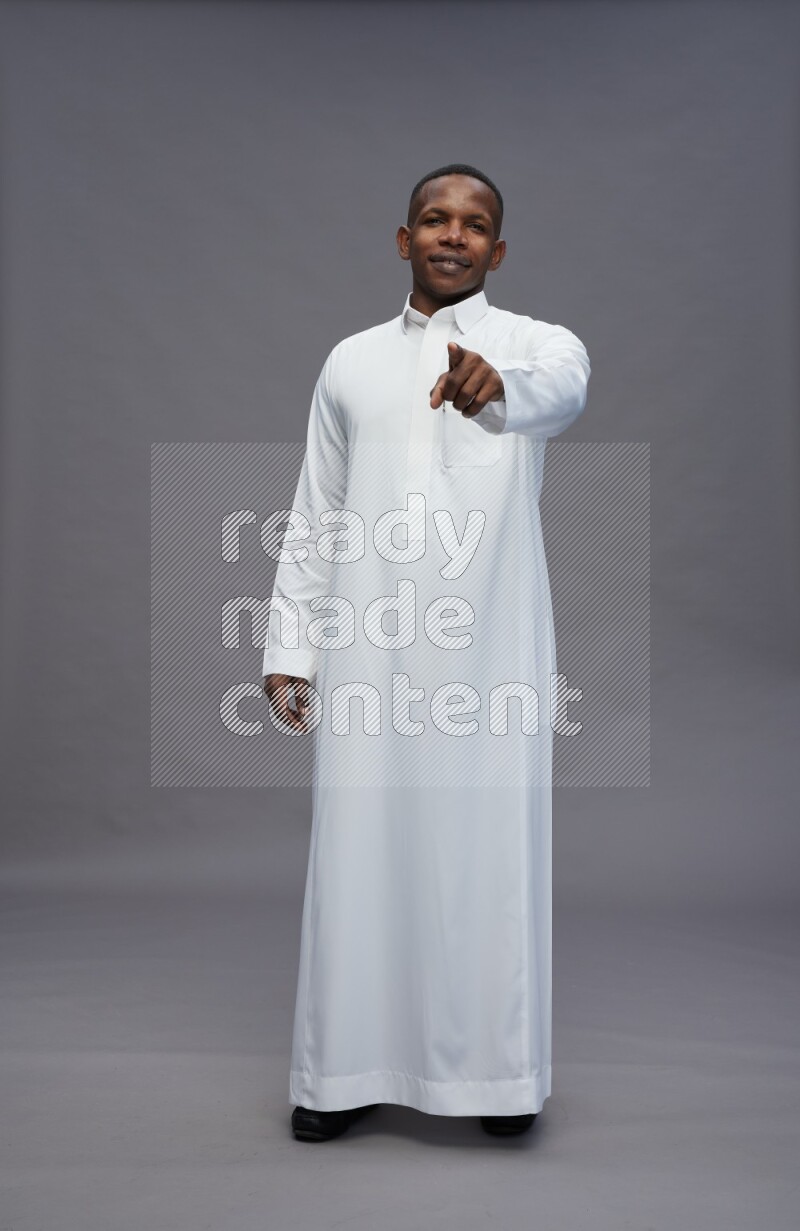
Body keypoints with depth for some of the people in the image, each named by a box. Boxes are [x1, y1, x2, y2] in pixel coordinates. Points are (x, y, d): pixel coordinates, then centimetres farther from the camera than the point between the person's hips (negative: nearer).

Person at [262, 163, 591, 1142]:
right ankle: (351, 1066, 18)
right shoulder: (350, 362, 14)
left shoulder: (536, 342, 4)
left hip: (493, 648, -2)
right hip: (370, 649, 2)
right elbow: (311, 521, 12)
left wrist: (499, 389, -46)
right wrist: (288, 648, 4)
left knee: (493, 854, 2)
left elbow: (562, 389, -23)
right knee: (360, 852, 4)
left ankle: (497, 1066, 18)